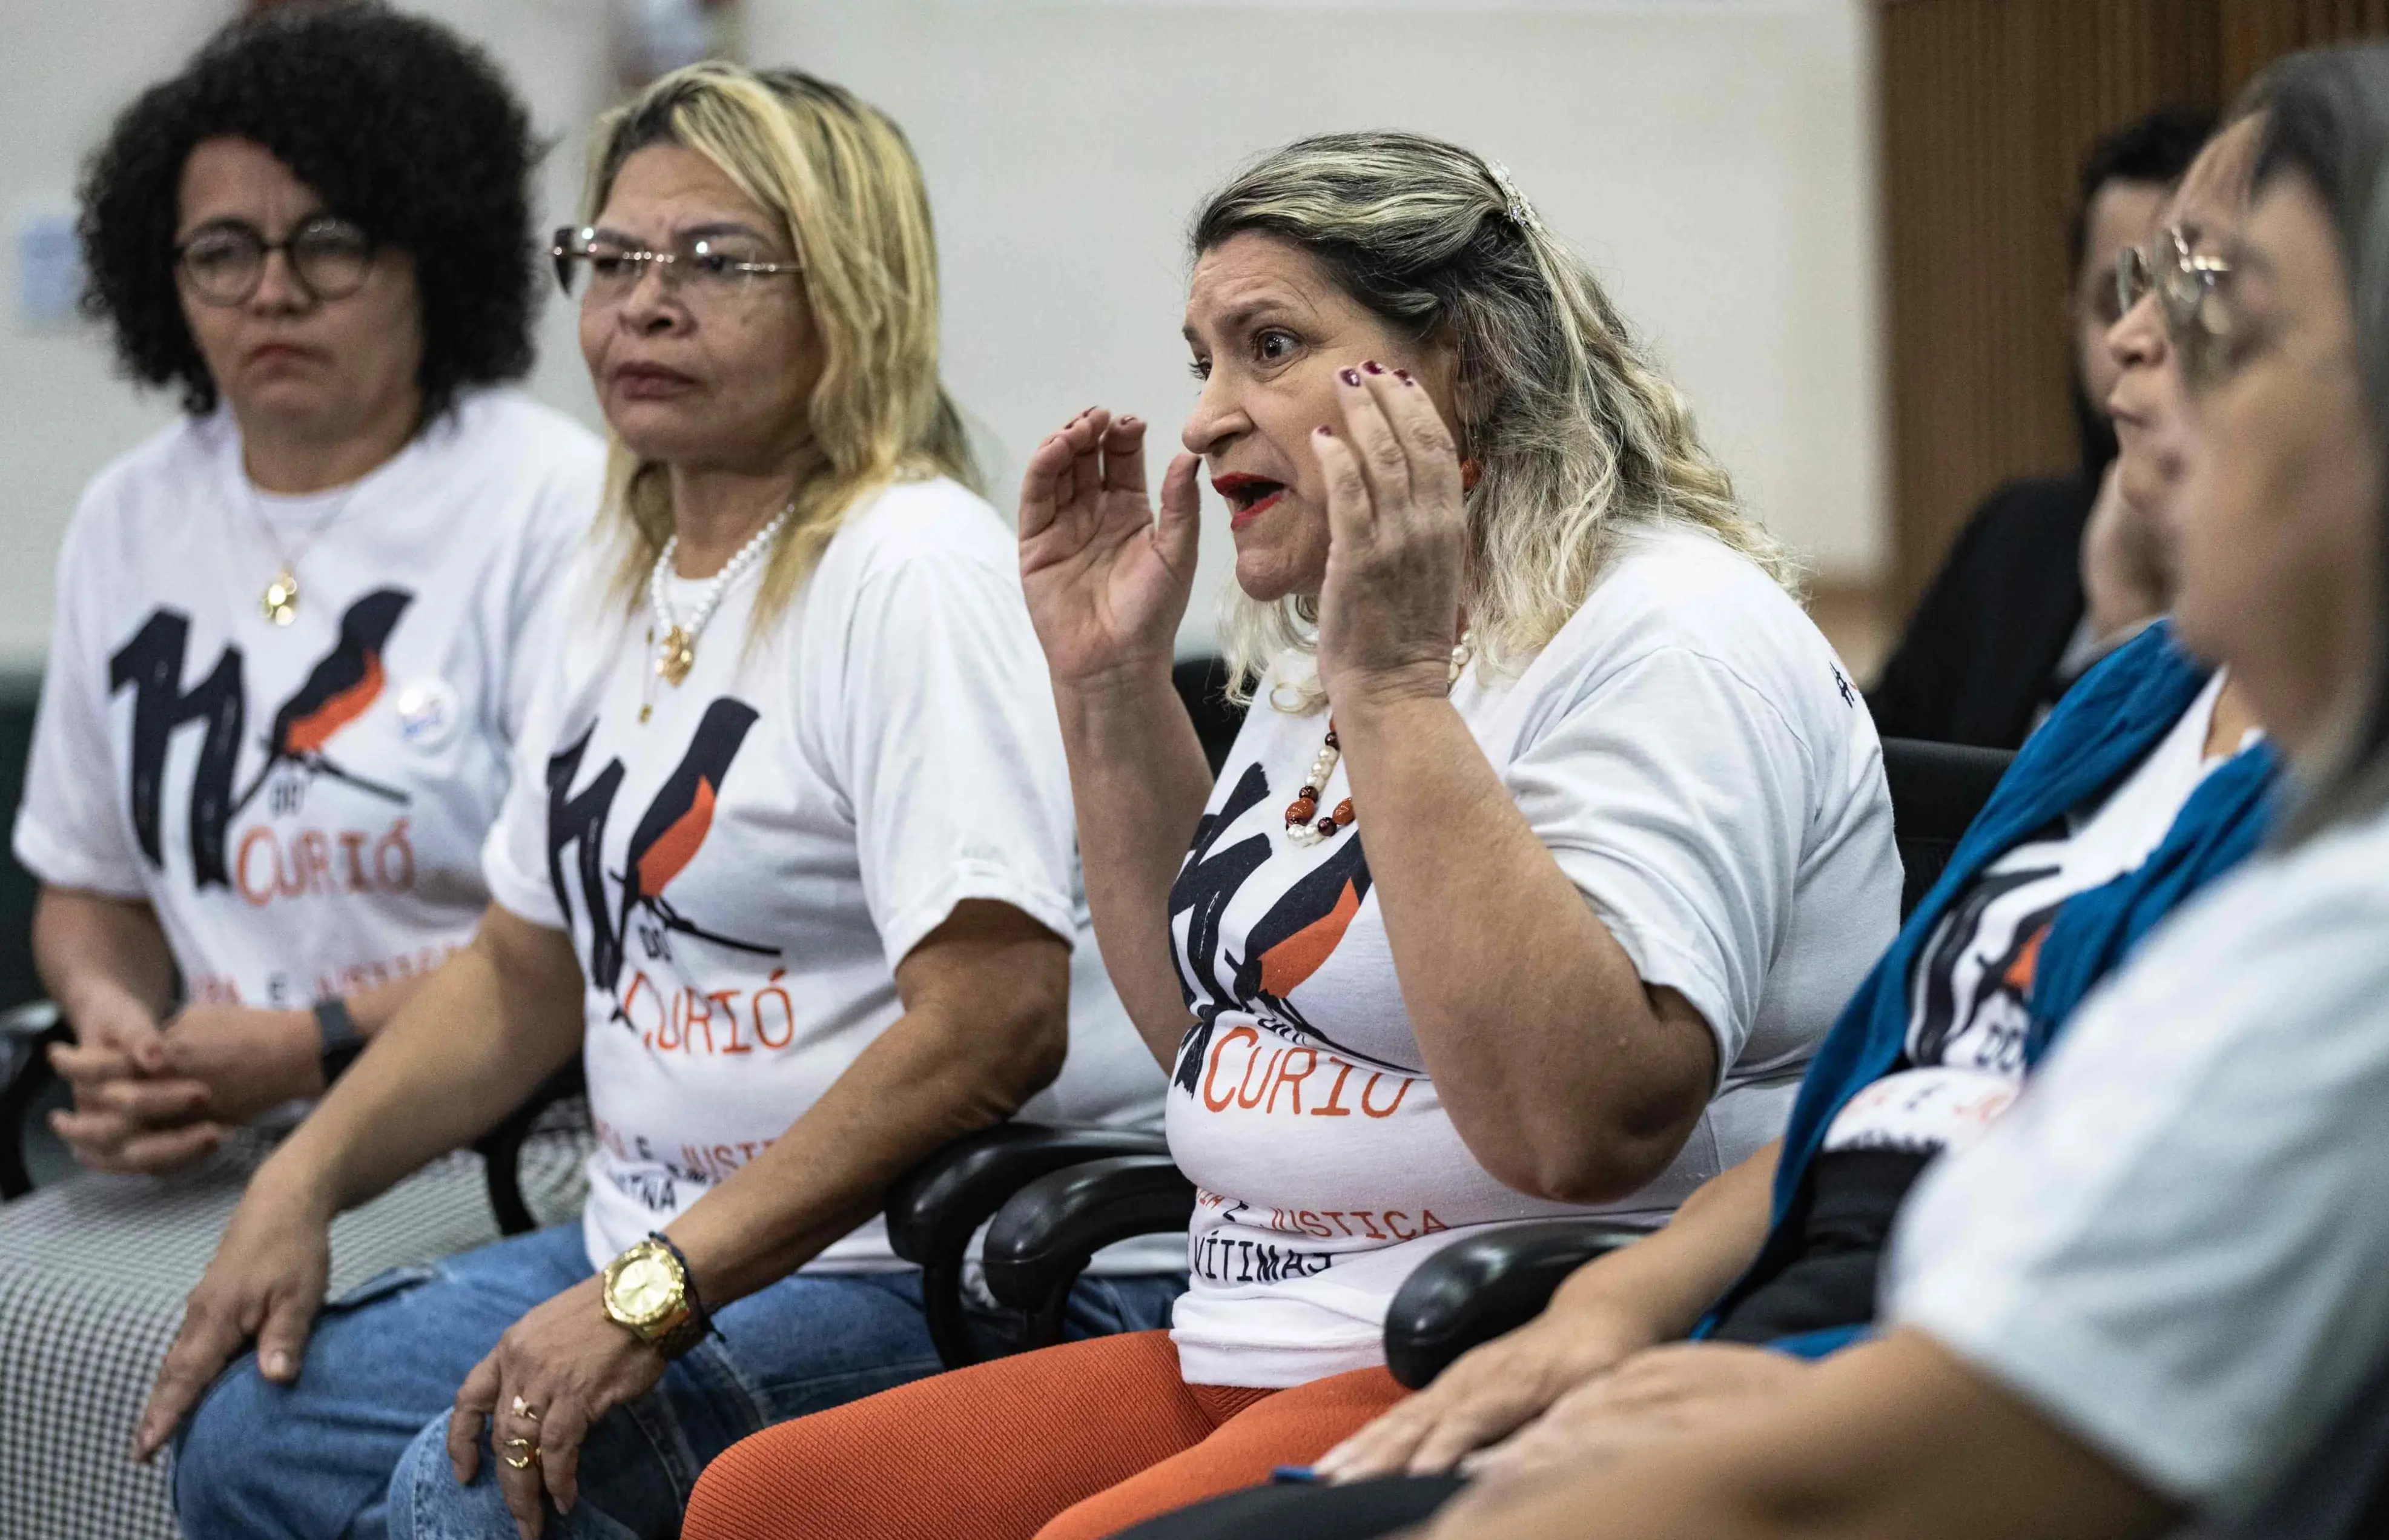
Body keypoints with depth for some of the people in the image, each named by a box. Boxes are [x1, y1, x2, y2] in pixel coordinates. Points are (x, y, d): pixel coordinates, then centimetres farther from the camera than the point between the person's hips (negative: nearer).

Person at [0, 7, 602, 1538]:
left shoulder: (556, 504, -4)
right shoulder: (129, 523, 16)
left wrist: (312, 1048, -16)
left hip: (507, 1132, -6)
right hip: (225, 1143, 6)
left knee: (171, 1348, -30)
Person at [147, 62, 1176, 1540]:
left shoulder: (918, 575, -15)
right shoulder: (619, 588, 14)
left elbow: (992, 1022, -25)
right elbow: (525, 970, 23)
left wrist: (655, 1295, -26)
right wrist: (301, 1182, 8)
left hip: (945, 1282, -9)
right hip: (657, 1245, 9)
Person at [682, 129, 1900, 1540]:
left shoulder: (1675, 639, -13)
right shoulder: (1317, 655, 15)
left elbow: (1578, 1125, -26)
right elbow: (1213, 1034, 24)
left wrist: (1396, 686, -24)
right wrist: (1112, 682, 14)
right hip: (1257, 1351, 9)